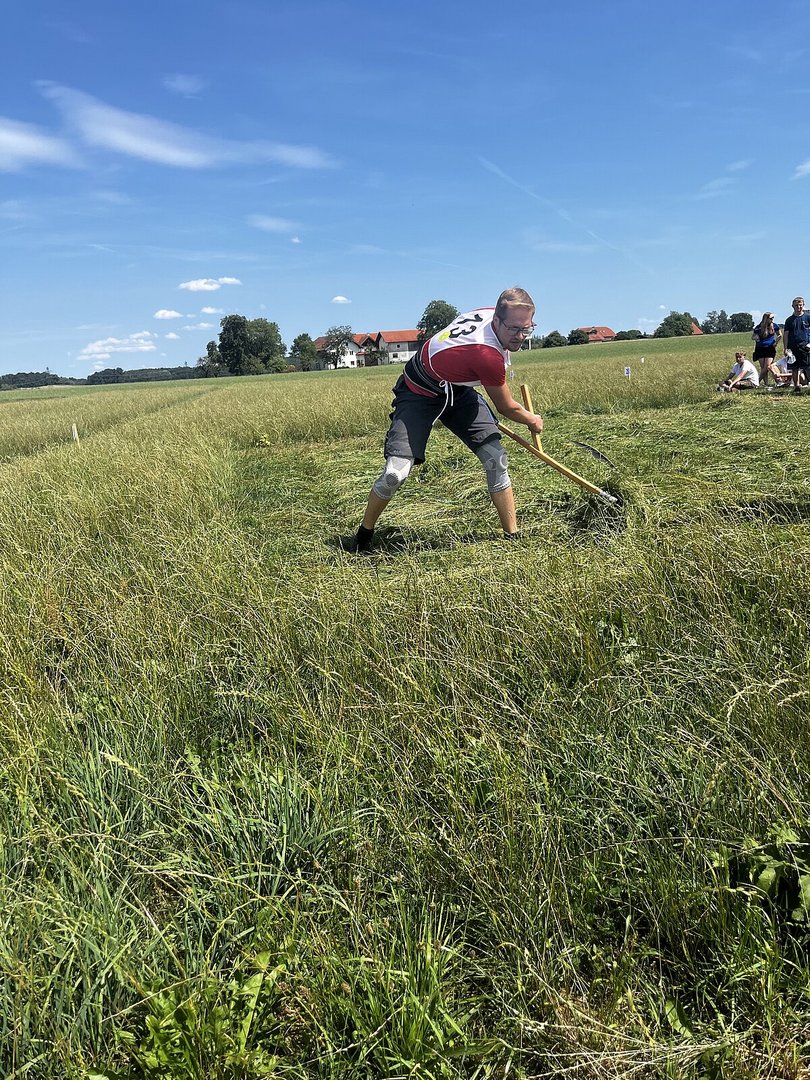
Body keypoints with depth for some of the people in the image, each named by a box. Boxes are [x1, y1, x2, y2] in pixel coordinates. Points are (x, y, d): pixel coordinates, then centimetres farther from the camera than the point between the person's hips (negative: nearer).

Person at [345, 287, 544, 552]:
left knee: (496, 458, -6)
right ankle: (364, 534, 7)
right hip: (419, 393, -8)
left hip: (458, 389, 8)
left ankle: (512, 536, 5)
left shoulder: (490, 312, -14)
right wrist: (533, 421, 1)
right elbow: (506, 407, -18)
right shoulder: (488, 355, -37)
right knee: (396, 472, -19)